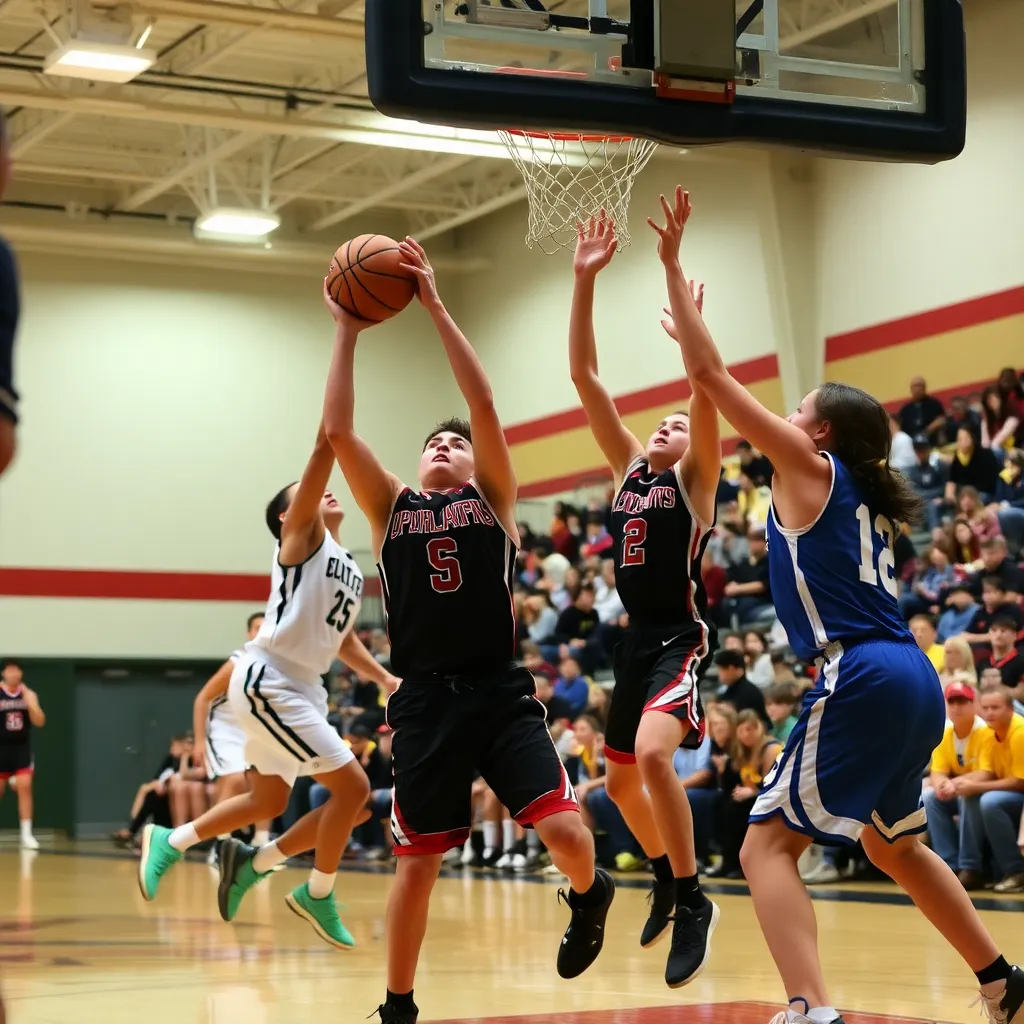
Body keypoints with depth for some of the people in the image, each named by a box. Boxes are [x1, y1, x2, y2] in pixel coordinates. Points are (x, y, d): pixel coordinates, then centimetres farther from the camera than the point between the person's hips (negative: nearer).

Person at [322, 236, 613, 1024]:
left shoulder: (493, 499, 9)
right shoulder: (390, 508, 13)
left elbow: (484, 404, -3)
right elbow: (338, 431, 1)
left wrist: (435, 305, -6)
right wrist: (348, 331, 0)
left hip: (500, 692, -1)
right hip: (425, 700, 1)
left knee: (565, 831, -14)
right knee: (417, 864, 4)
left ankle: (589, 898, 22)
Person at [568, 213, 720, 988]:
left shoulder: (695, 477, -1)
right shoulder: (629, 469, 14)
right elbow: (585, 376, 8)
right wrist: (585, 281, 1)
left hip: (681, 639, -8)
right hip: (635, 640, 8)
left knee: (652, 754, -29)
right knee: (622, 782, 16)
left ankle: (693, 901, -18)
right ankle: (666, 876, 41)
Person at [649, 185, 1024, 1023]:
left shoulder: (811, 465, 1)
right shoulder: (861, 489, 22)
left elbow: (710, 375, -2)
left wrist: (673, 264, 4)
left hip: (862, 680, -9)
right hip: (915, 679, 9)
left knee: (768, 845, -9)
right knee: (894, 843, 28)